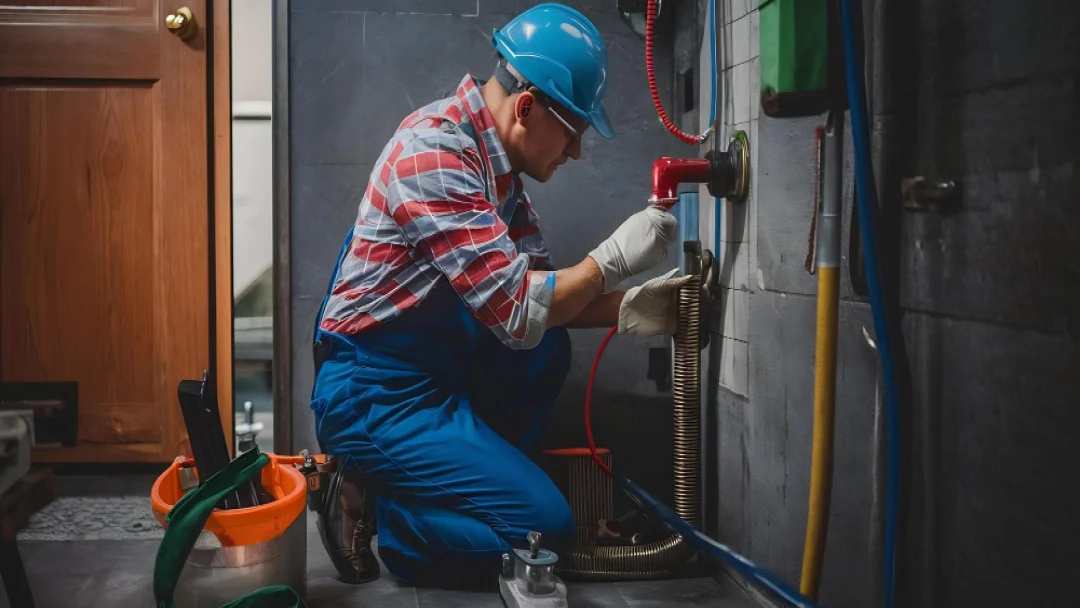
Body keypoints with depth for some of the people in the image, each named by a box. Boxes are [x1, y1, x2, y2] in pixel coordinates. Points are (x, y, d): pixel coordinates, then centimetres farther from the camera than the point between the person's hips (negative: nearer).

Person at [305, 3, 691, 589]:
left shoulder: (498, 166, 7)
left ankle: (464, 478, 5)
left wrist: (624, 309, -4)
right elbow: (519, 311, -25)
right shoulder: (434, 152, -22)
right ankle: (371, 506, -1)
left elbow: (538, 292, 10)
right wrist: (614, 257, -14)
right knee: (545, 526, -13)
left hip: (431, 375, 9)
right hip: (374, 395, -9)